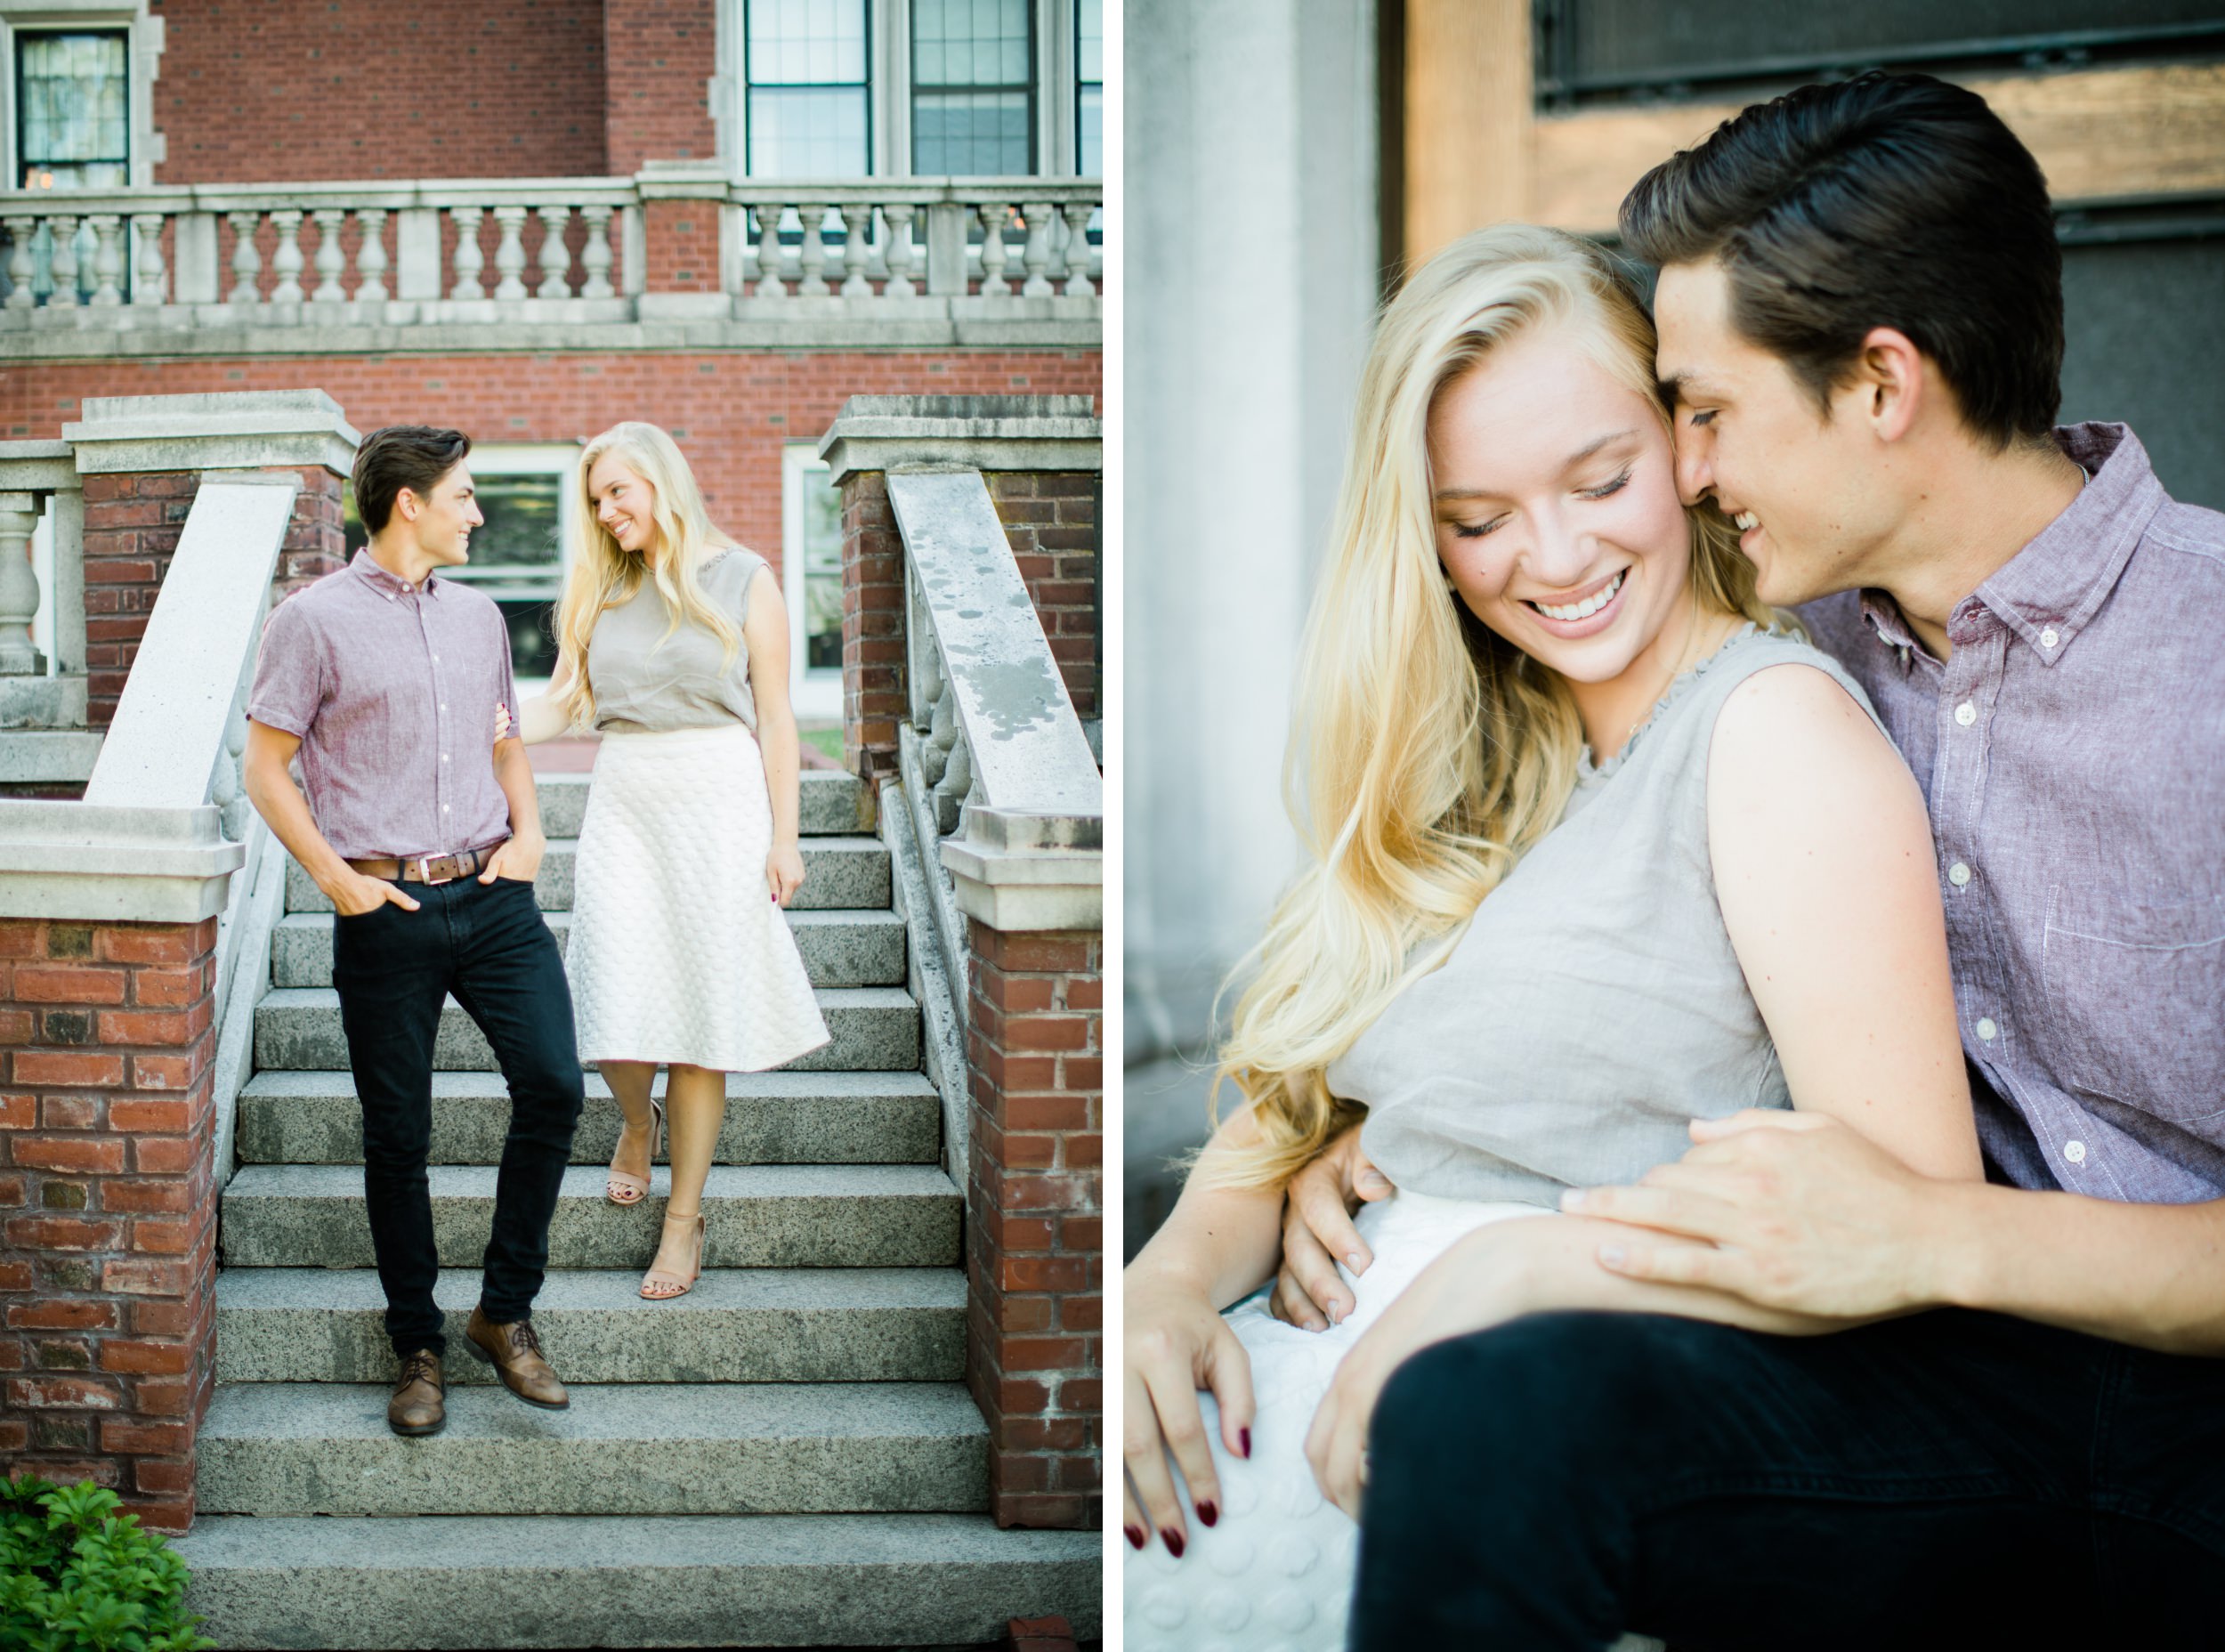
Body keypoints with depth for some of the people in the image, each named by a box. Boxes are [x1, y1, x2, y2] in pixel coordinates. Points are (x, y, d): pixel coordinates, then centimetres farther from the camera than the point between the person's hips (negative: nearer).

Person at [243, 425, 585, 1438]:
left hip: (492, 894, 4)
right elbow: (264, 770, -2)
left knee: (553, 1087, -8)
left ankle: (506, 1313, 8)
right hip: (385, 910, -4)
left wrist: (528, 829, 9)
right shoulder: (314, 621, -3)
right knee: (397, 1136, 3)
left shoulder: (478, 616, 15)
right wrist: (336, 878, -9)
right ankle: (417, 1347, 17)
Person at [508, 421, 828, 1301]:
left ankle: (685, 1216, 8)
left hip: (719, 800, -3)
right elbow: (565, 701, 7)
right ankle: (638, 1121, 32)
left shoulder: (741, 579, 2)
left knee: (701, 1006, -2)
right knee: (618, 1010, -4)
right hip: (625, 801, 3)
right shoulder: (601, 590, 12)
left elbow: (774, 716, 1)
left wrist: (784, 834, -4)